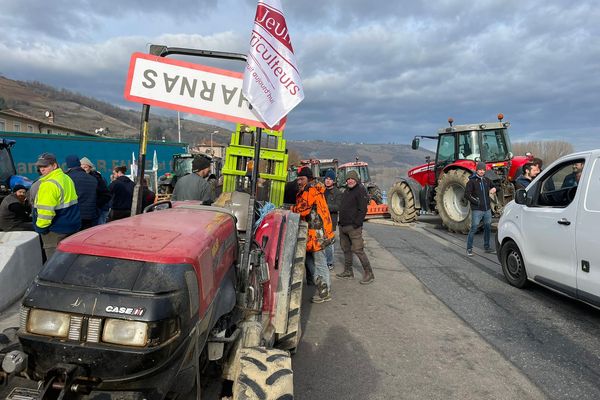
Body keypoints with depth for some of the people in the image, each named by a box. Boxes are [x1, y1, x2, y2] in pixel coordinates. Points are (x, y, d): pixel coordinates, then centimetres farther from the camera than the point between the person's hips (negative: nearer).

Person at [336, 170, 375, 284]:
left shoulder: (361, 190, -9)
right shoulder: (346, 191, 17)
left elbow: (362, 209, -16)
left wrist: (356, 223, -20)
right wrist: (340, 221, 14)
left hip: (353, 227, -9)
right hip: (343, 226, 9)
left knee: (358, 250, -9)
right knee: (346, 249, 13)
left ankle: (369, 273, 1)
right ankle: (348, 272, 24)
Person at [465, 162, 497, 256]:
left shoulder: (487, 180, 12)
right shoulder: (472, 181, -6)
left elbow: (493, 186, 28)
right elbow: (466, 194, -11)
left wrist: (493, 189, 4)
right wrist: (476, 202, -15)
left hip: (487, 209, 6)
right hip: (477, 210, -6)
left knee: (488, 228, 14)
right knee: (474, 228, -7)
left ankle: (487, 247, 28)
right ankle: (469, 249, 3)